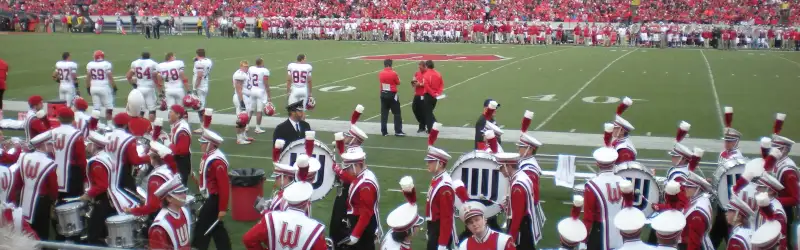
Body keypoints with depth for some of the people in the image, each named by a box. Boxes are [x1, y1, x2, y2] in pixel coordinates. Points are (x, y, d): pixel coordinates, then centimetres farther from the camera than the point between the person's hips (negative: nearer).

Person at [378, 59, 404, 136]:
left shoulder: (380, 74, -1)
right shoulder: (393, 73, -13)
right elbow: (398, 83, 0)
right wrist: (397, 77, 16)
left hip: (383, 94, 4)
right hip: (392, 95, -4)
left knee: (384, 113, 10)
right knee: (396, 113, 4)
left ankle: (384, 131, 11)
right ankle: (398, 131, 2)